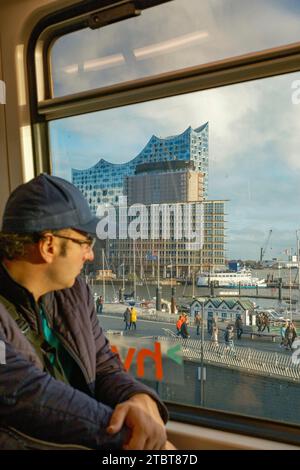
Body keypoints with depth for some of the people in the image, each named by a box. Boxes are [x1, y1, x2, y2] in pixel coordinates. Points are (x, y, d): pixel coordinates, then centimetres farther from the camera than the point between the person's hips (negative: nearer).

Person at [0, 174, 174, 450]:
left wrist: (142, 402, -19)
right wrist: (131, 435, -22)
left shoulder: (75, 291, 1)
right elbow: (27, 393, -26)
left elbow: (105, 369, 2)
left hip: (82, 439, 6)